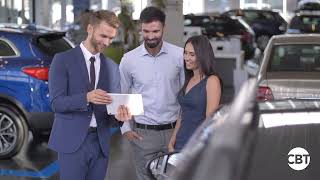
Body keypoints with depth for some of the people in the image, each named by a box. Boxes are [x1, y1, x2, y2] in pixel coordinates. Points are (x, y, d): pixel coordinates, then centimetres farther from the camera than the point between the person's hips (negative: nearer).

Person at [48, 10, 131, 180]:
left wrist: (119, 114, -15)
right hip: (72, 141, -4)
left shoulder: (112, 67, 11)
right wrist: (86, 97, -26)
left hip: (100, 142, 5)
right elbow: (56, 102, -10)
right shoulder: (63, 60, -3)